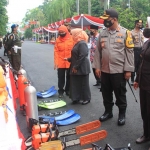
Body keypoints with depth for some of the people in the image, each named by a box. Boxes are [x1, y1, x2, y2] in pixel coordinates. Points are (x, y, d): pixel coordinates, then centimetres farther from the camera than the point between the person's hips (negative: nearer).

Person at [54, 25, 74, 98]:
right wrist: (56, 62, -8)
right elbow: (56, 51, -2)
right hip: (60, 63, 0)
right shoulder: (58, 40, -1)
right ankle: (61, 91, 19)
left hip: (70, 63, 0)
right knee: (61, 78, 7)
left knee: (69, 77, 12)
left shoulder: (71, 39, -4)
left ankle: (68, 90, 28)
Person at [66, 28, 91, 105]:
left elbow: (82, 56, -25)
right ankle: (77, 98, 18)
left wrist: (76, 67, -22)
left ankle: (86, 98, 14)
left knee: (84, 84, 2)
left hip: (82, 68, -10)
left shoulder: (82, 43, -18)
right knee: (75, 83, 10)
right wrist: (69, 59, 20)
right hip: (76, 68, 10)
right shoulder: (78, 43, 15)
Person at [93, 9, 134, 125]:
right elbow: (98, 51, 10)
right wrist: (97, 67, 4)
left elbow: (129, 52, -7)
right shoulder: (102, 33, 7)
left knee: (120, 94, 7)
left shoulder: (125, 33, -5)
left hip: (119, 70, -4)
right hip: (104, 70, 4)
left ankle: (122, 114, 24)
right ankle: (108, 111, 33)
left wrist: (128, 70, -10)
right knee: (106, 93, 15)